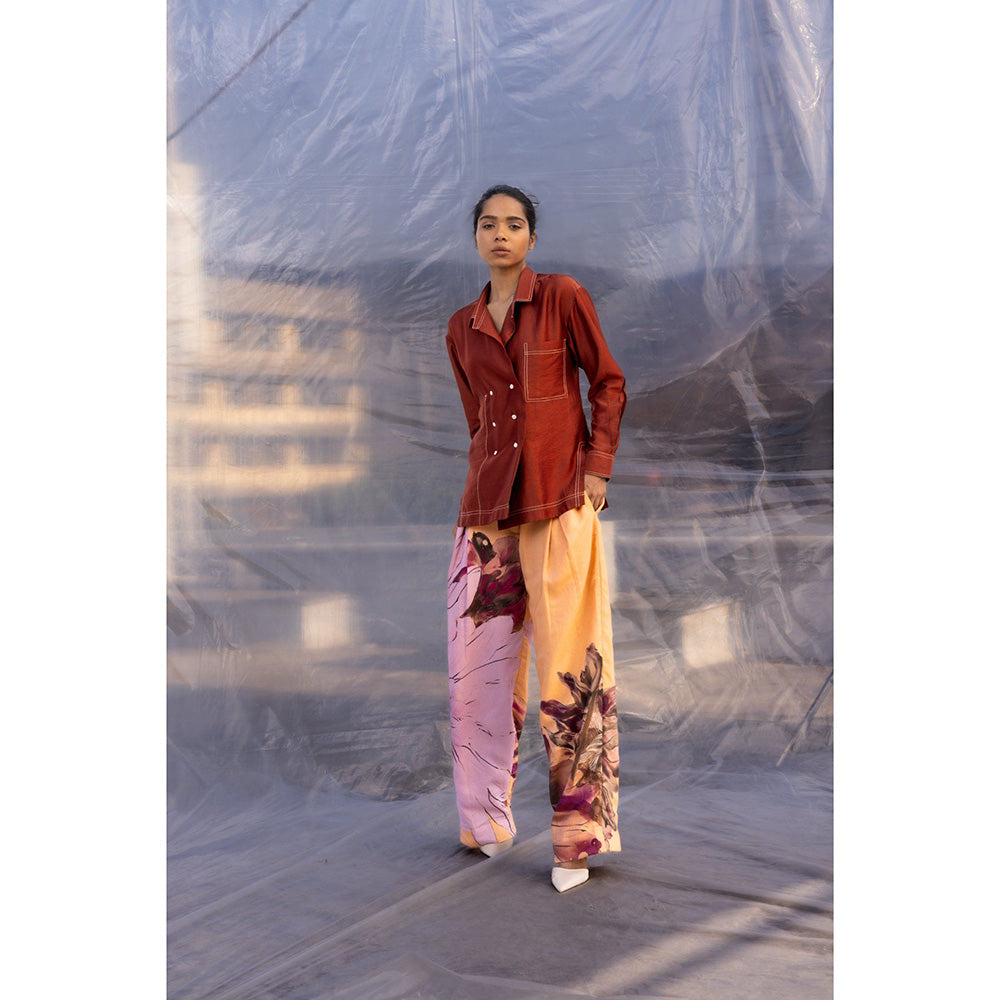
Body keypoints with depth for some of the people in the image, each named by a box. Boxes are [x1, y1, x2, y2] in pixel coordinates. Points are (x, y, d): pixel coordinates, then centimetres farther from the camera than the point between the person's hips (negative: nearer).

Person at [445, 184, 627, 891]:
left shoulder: (564, 298, 2)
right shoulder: (462, 328, 15)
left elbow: (609, 383, 2)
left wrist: (597, 469, -7)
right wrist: (481, 490, 15)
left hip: (561, 501, -4)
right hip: (489, 502, 5)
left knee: (570, 663, -6)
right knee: (479, 660, 6)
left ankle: (577, 835, 2)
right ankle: (488, 820, 22)